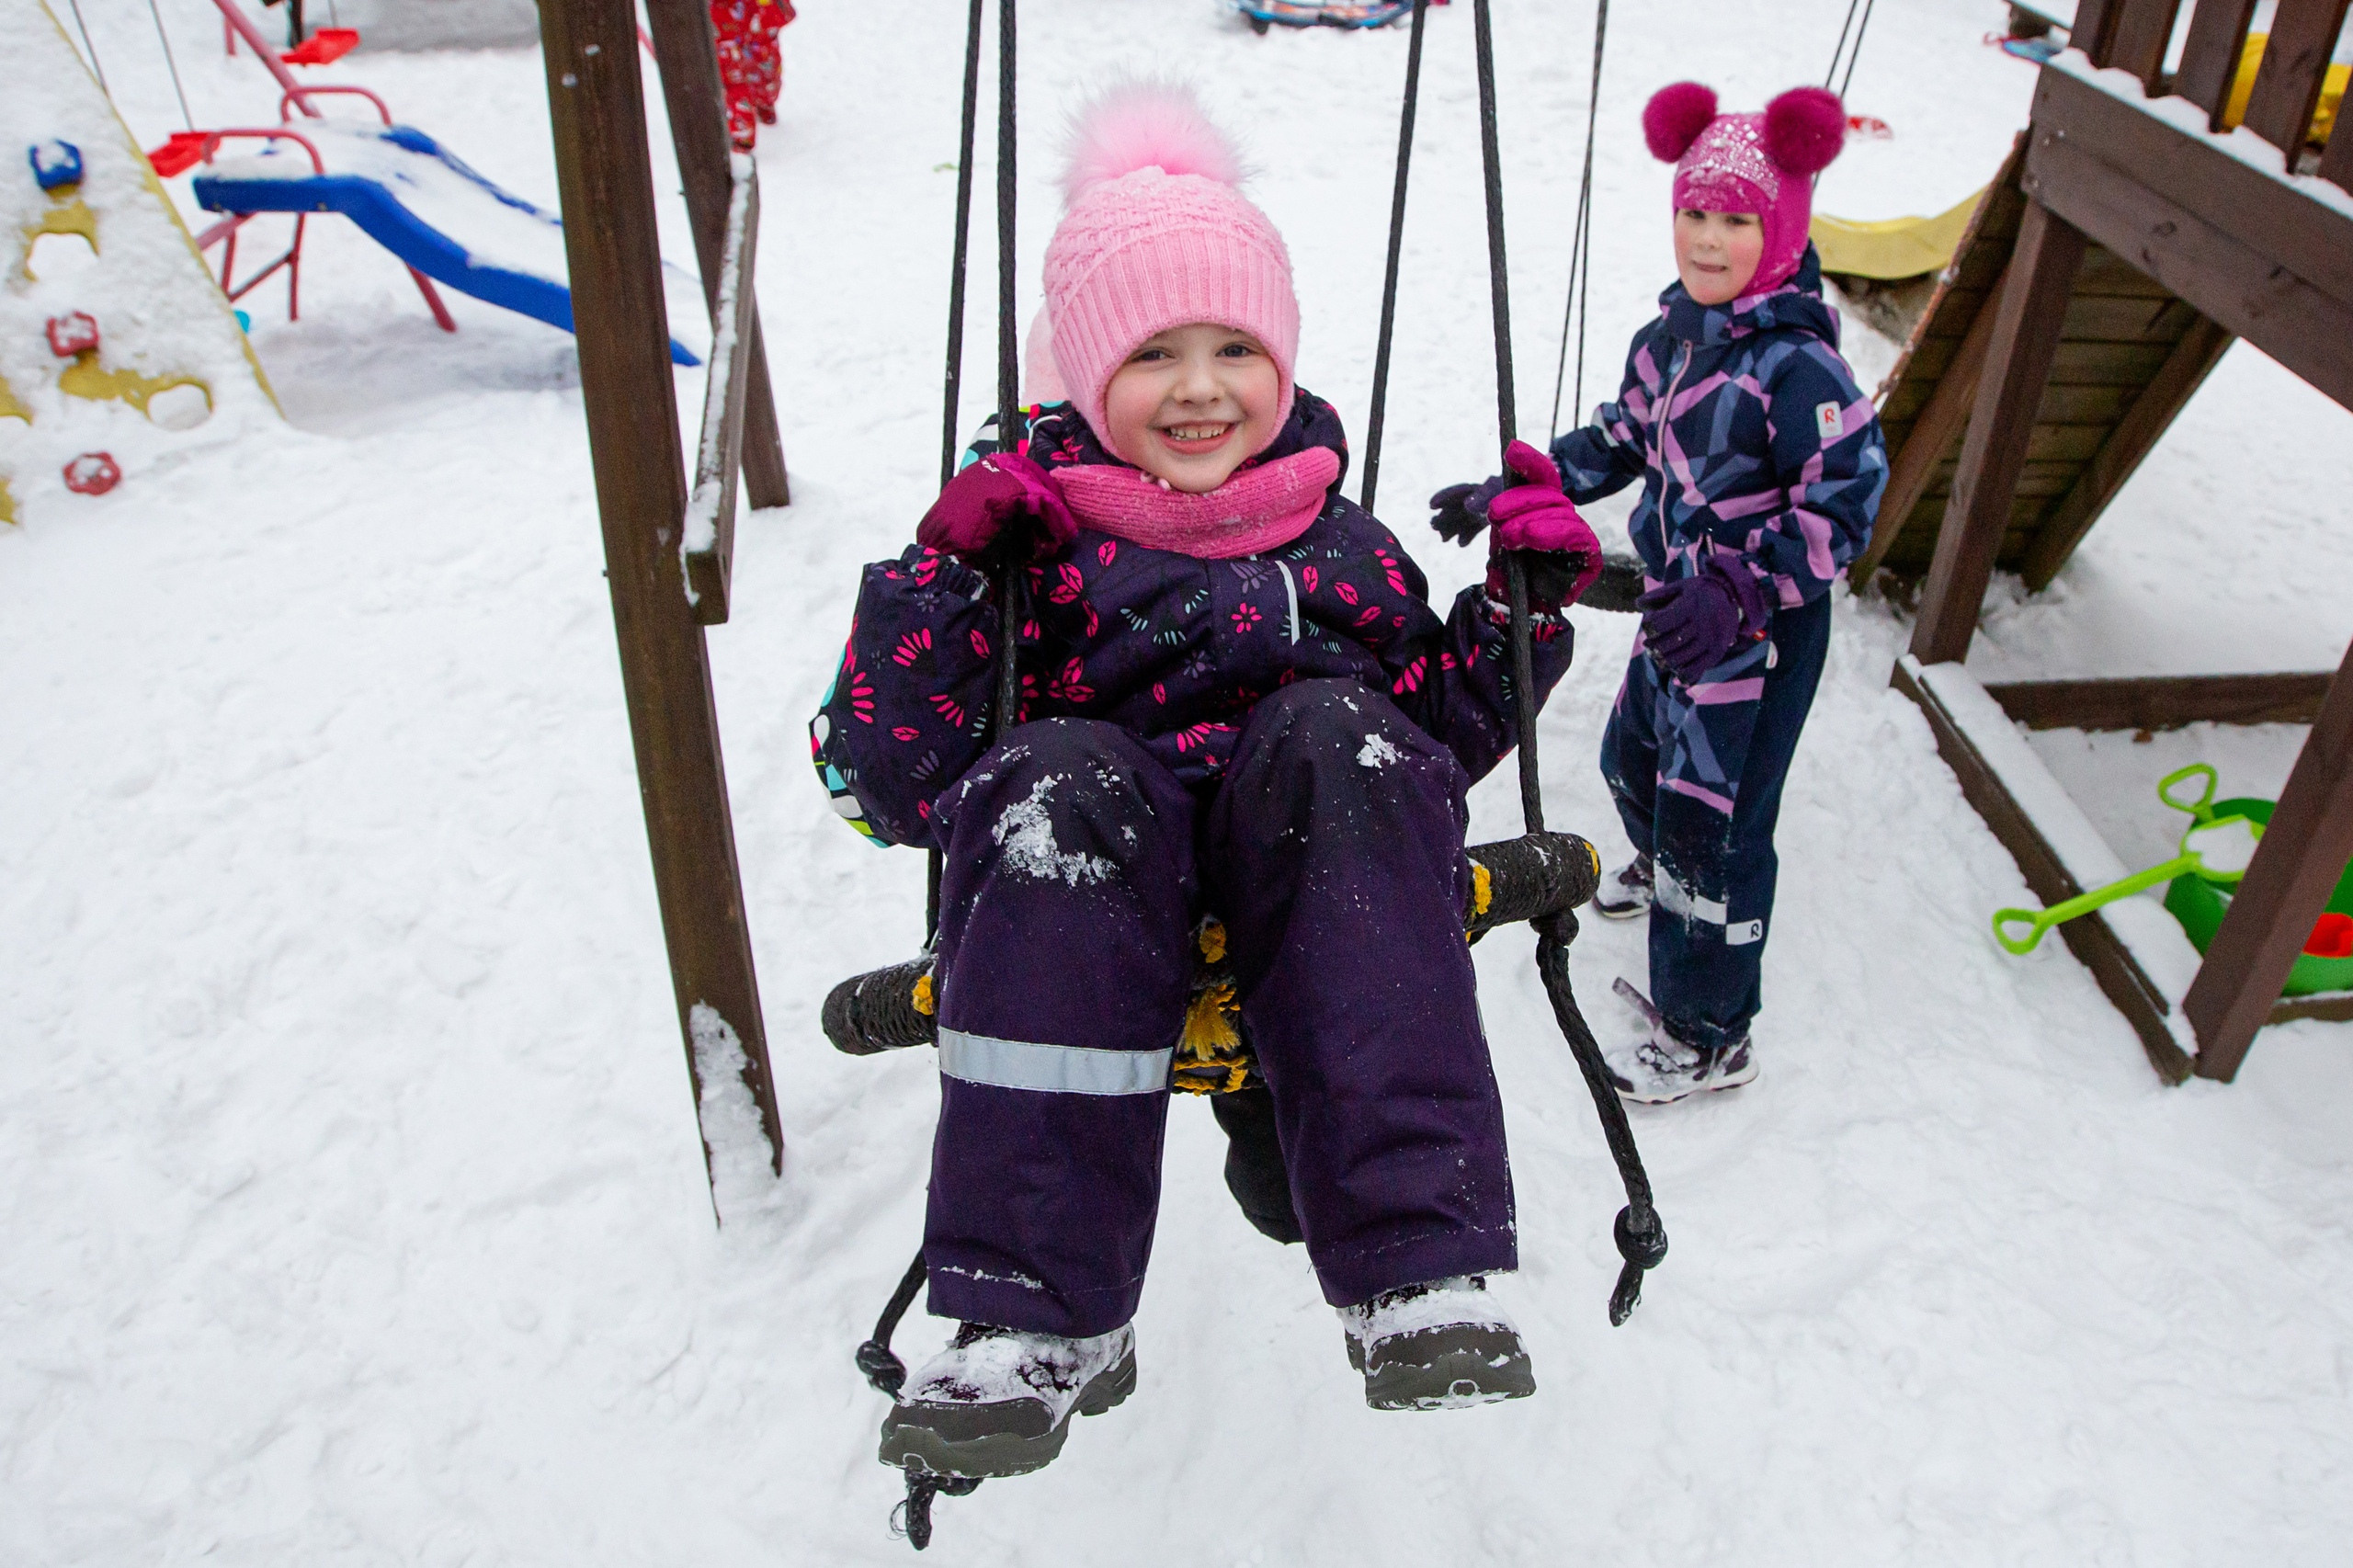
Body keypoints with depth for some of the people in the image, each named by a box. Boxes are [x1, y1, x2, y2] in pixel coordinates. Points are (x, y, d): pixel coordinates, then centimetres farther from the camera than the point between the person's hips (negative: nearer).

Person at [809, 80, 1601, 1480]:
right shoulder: (1033, 537, 12)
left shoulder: (1341, 539, 22)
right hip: (1102, 869, -1)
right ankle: (1042, 1318, -34)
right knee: (1062, 781, -34)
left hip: (1313, 860, 2)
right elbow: (891, 789, 5)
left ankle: (1419, 1274, -38)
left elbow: (1444, 734, 27)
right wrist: (941, 578, -7)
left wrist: (1528, 604, 12)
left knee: (1330, 733, -31)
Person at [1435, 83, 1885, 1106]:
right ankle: (1659, 866, 62)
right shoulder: (1671, 334, 2)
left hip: (1761, 631, -8)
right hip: (1677, 609, 8)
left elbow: (1846, 504, -22)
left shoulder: (1797, 366, -23)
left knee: (1712, 826, -2)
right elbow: (1623, 441, 16)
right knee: (1634, 757, 27)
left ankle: (1707, 1037, 15)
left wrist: (1739, 593, -32)